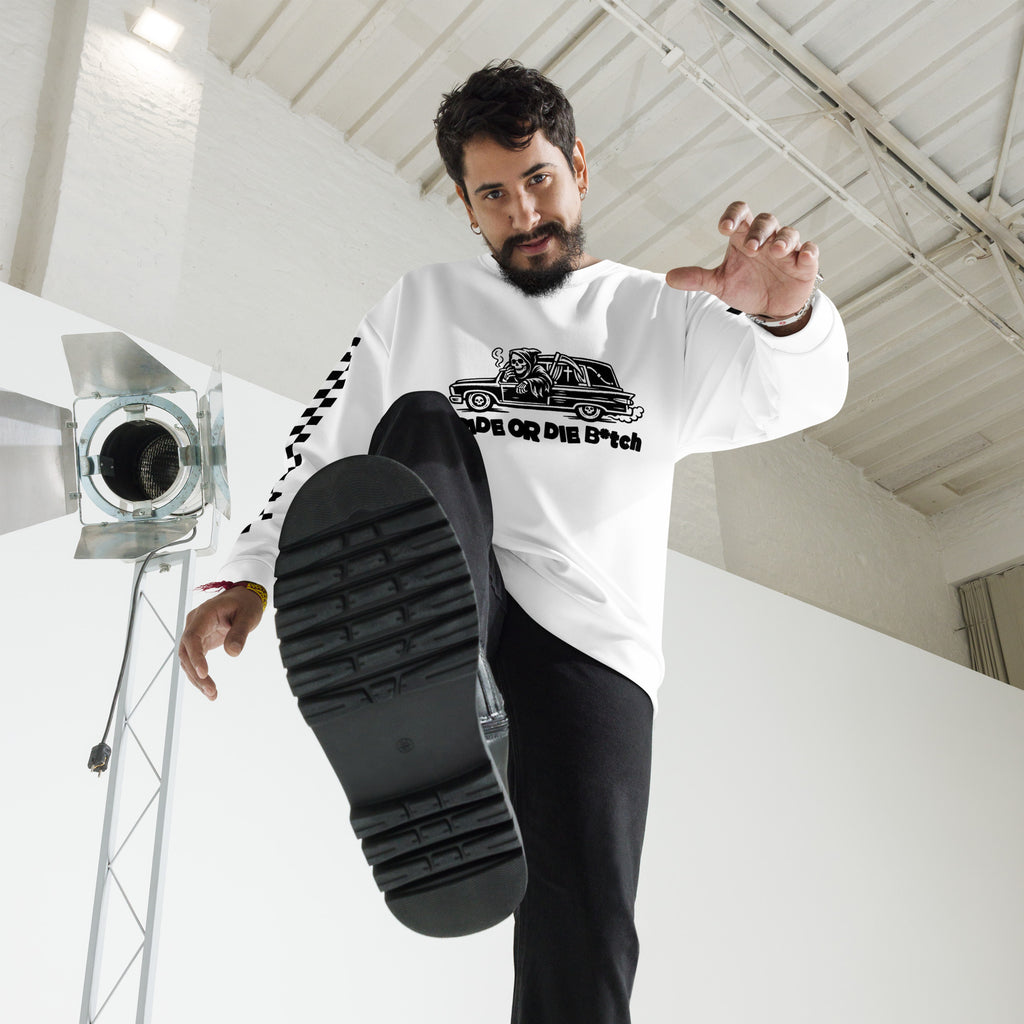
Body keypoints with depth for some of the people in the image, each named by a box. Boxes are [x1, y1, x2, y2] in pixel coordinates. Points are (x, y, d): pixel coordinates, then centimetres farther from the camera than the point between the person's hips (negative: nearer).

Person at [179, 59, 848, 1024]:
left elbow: (795, 392, -1)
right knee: (424, 428, -30)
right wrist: (248, 577, 4)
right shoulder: (420, 304, 20)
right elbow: (326, 448, 17)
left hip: (592, 641, 0)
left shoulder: (662, 316, 15)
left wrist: (784, 314, -26)